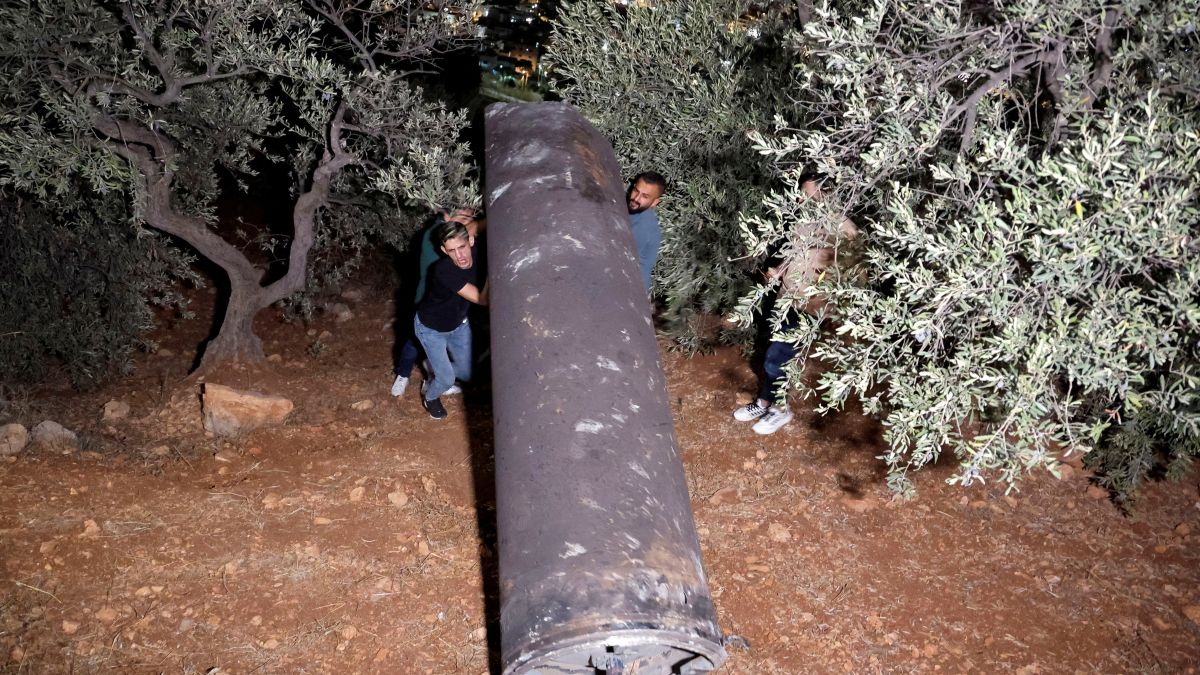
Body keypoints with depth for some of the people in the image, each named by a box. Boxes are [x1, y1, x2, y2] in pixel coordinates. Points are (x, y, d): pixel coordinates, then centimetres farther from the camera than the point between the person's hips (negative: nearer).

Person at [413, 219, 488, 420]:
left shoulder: (478, 252, -27)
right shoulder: (443, 271, -42)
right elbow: (482, 299, -42)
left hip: (458, 324, 5)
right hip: (430, 328, -5)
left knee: (466, 374, 15)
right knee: (447, 379, 1)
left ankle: (437, 372, 47)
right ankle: (430, 396, 36)